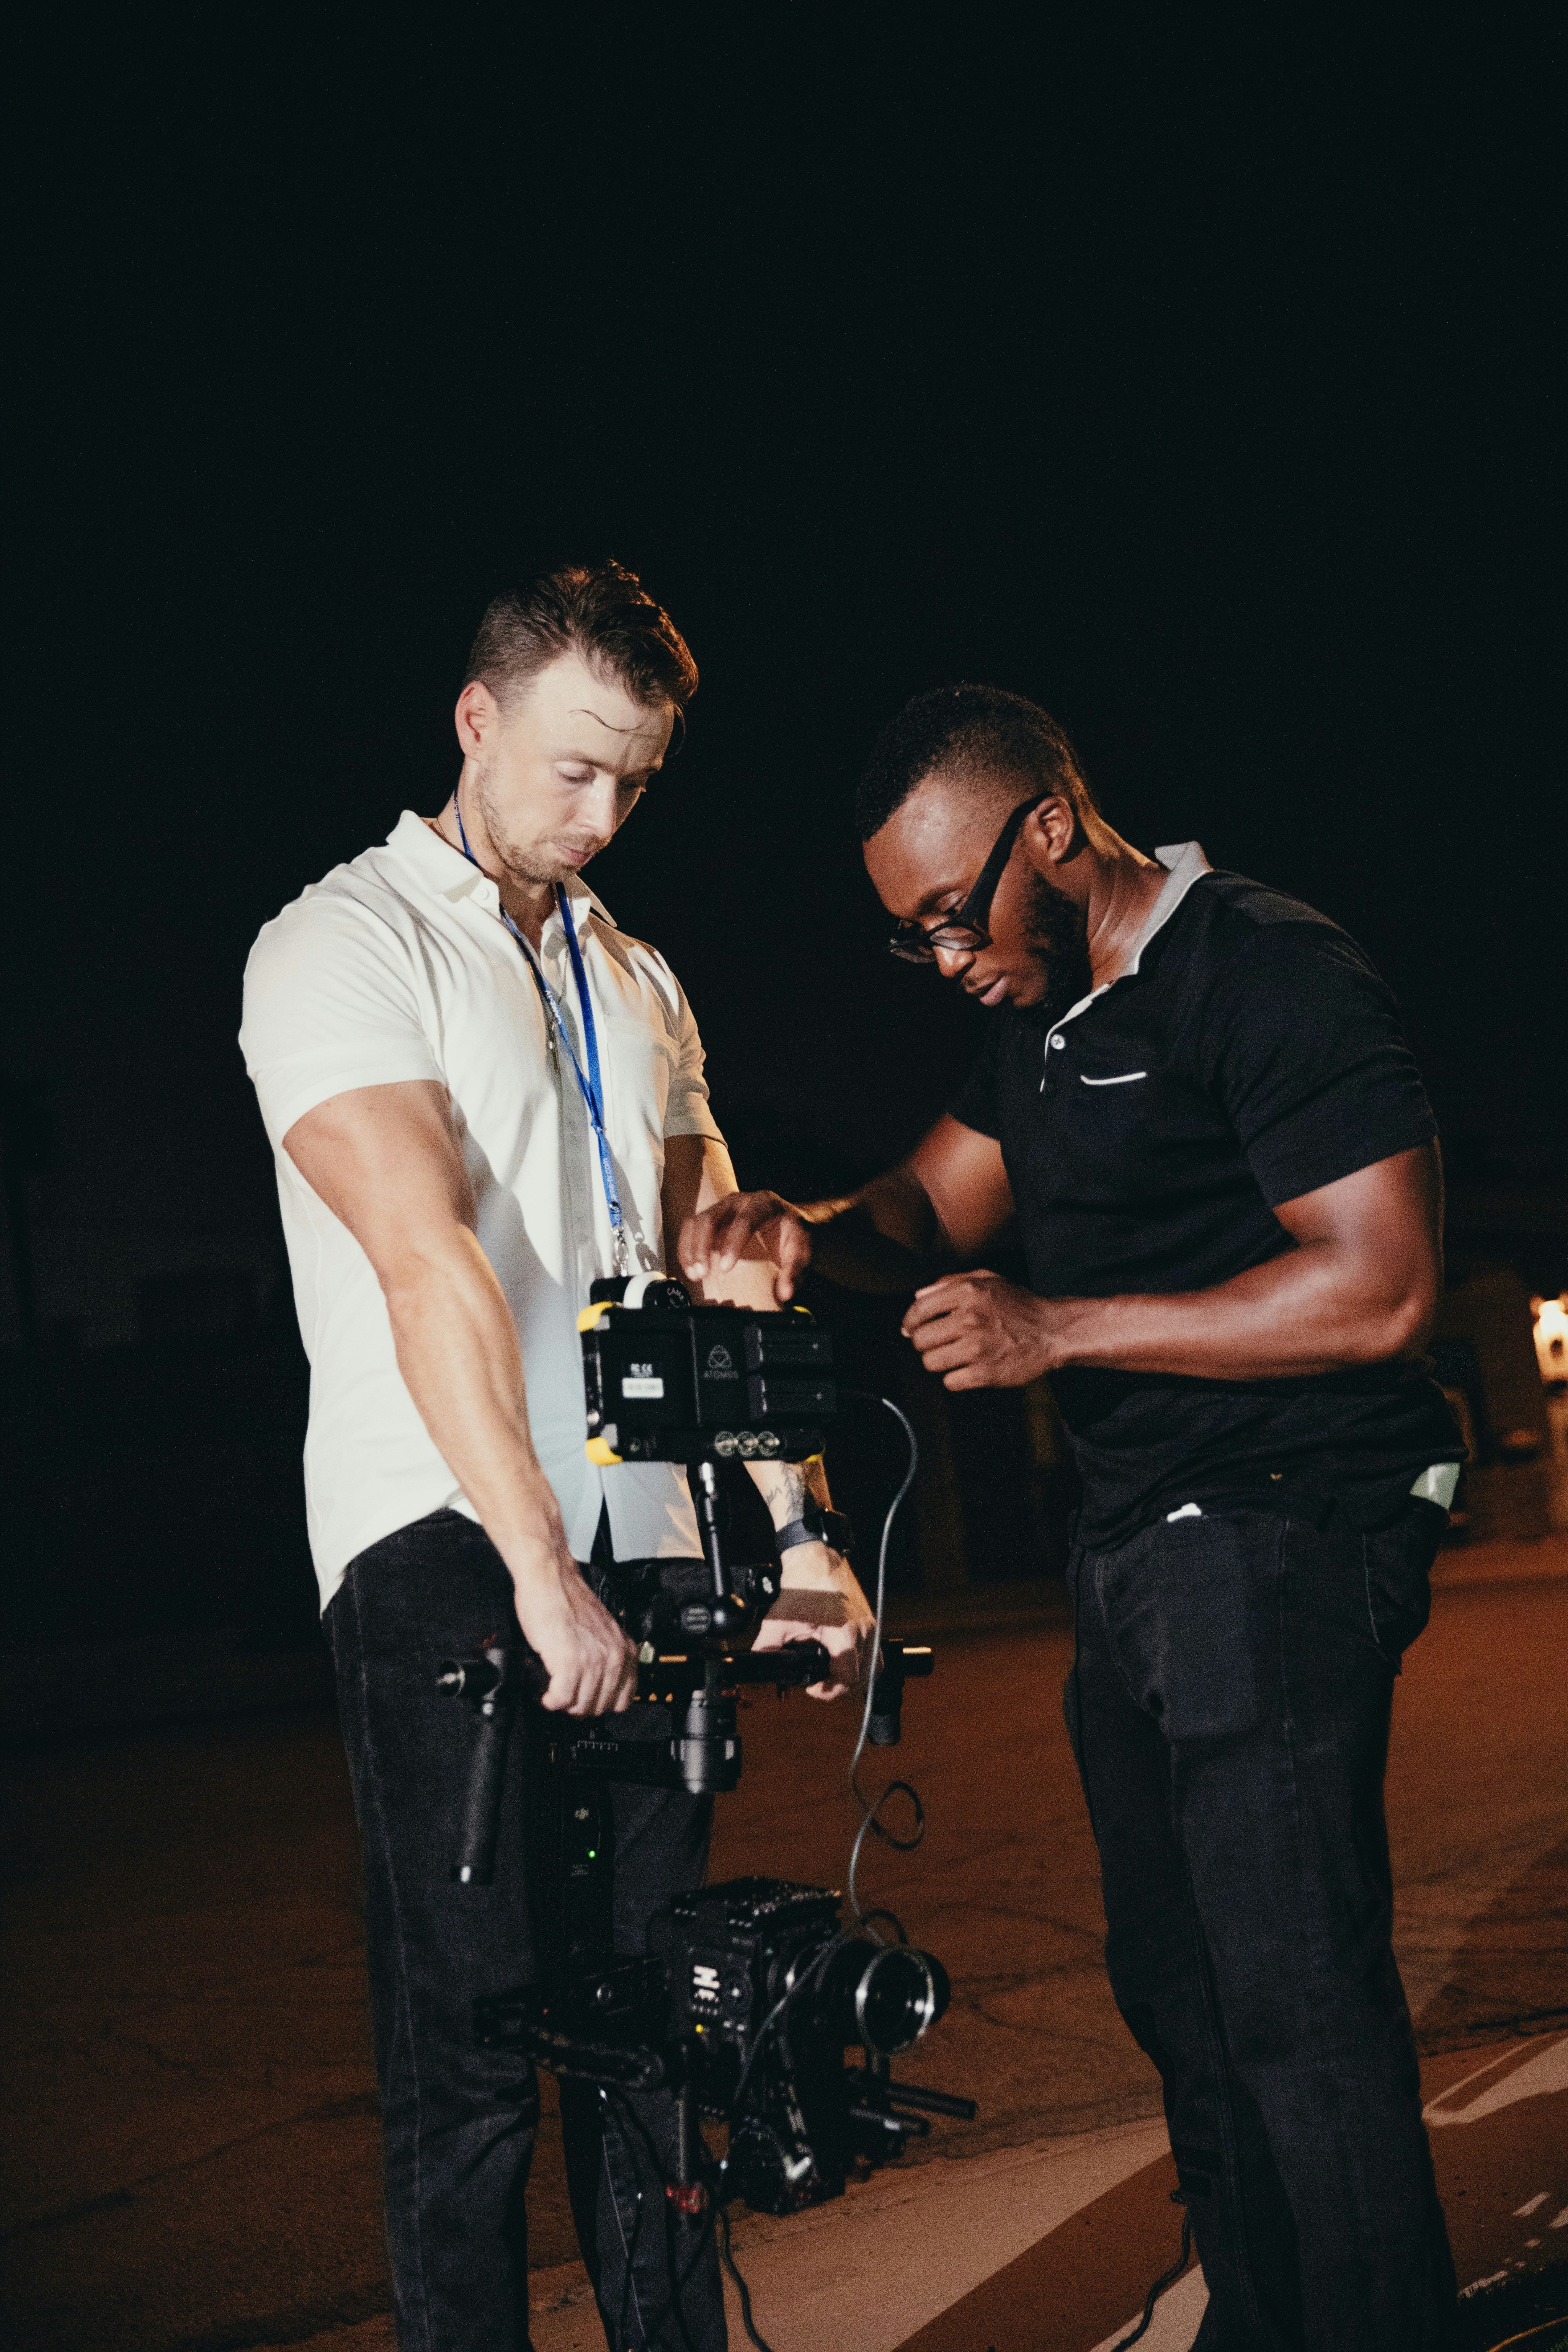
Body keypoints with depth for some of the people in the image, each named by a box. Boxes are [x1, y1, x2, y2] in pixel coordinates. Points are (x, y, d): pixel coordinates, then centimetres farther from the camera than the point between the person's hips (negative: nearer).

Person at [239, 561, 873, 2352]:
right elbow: (430, 1262, -17)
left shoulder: (637, 987, 18)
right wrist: (544, 1573, -25)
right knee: (473, 2039, -3)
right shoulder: (344, 944, -3)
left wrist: (802, 1527, 0)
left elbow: (725, 1272, 12)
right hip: (444, 1549, -6)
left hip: (644, 1551, 6)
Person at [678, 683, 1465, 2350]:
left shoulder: (1271, 971, -15)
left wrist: (1057, 1330, -20)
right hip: (1133, 1553, 10)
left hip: (1282, 1538, -10)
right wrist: (813, 1231, -5)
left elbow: (1379, 1288, -22)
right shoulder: (1040, 1014, 14)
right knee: (1175, 1981, 17)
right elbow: (936, 1209, 18)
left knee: (1297, 1998, -5)